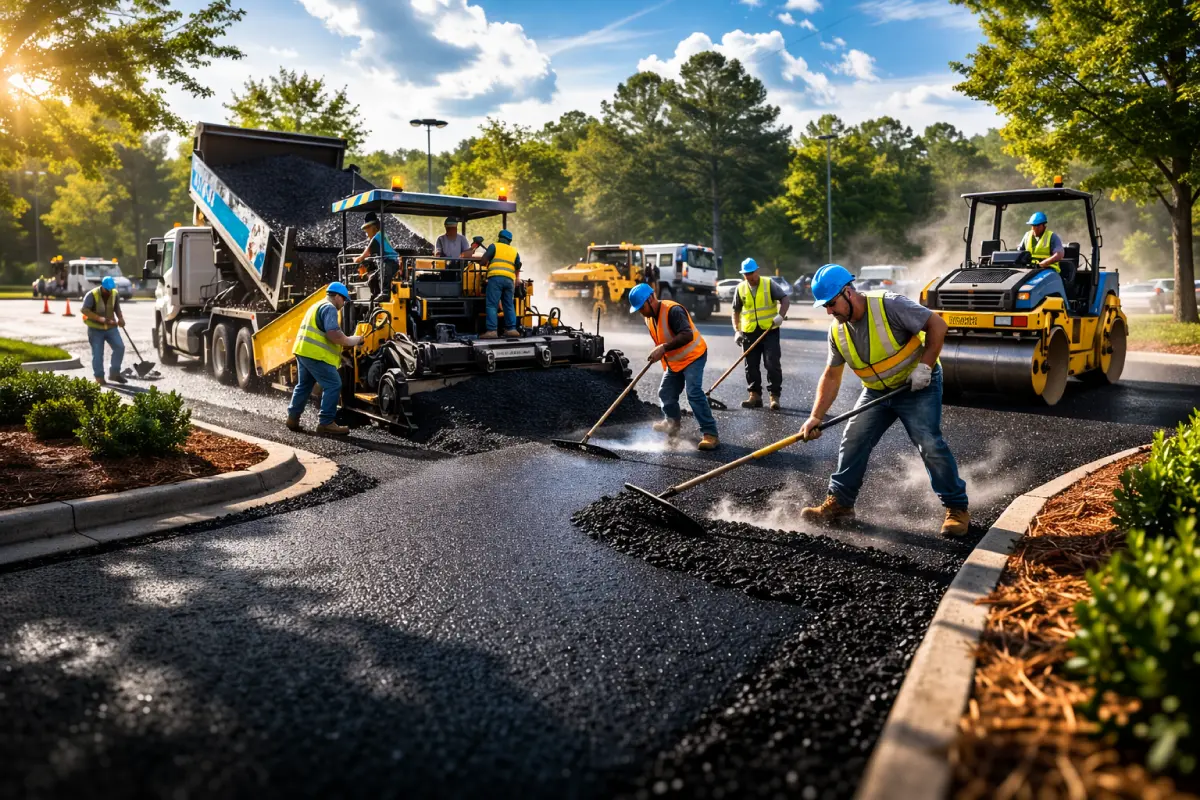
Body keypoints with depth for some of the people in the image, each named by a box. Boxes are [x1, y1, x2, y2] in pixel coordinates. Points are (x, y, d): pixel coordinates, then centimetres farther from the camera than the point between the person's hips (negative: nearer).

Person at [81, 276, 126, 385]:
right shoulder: (92, 295, -15)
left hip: (111, 327, 4)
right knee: (97, 354, -1)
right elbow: (85, 310, -21)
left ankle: (114, 373, 3)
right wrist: (99, 318, -33)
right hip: (95, 328, -4)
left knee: (120, 347, -8)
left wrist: (121, 318, -6)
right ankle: (99, 377, 9)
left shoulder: (115, 294, -1)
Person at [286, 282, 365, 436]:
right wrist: (351, 341, -5)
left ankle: (293, 418, 25)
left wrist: (345, 340, 20)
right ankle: (325, 423, -9)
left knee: (303, 385, 20)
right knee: (333, 385, -9)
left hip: (303, 351, 11)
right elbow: (334, 334, -20)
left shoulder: (317, 306, 26)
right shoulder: (329, 308, -8)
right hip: (315, 354, -11)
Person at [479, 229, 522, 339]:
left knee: (492, 305, -7)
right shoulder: (514, 251, 23)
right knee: (509, 305, 14)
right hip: (509, 280, 5)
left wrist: (488, 266, 22)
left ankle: (492, 330, -15)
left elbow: (484, 261, 3)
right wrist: (516, 283, 32)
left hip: (496, 277, -4)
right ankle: (512, 329, 11)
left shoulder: (494, 246, 10)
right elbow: (518, 270, 24)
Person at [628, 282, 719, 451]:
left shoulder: (673, 310, -27)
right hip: (674, 362, 9)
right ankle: (672, 423, 39)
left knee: (694, 393, -21)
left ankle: (710, 434, -20)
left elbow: (687, 335, -38)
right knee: (666, 393, 12)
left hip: (693, 356, -9)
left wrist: (664, 348, -42)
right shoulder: (649, 317, 2)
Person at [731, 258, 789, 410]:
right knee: (751, 366, 5)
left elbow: (785, 299, -7)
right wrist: (737, 330, 3)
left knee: (773, 364, -7)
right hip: (749, 333, 3)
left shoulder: (769, 284, -3)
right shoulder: (740, 289, 5)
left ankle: (774, 396, -3)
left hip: (770, 331, -3)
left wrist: (780, 315, -24)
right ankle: (755, 395, 14)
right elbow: (736, 311, 12)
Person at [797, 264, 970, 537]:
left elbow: (937, 325, -20)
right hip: (876, 392, 6)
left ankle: (957, 509, 1)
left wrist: (924, 366, -26)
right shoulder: (837, 331, -5)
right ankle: (839, 504, 12)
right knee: (852, 442, 0)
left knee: (930, 445, -14)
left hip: (918, 387, -6)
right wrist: (816, 417, -7)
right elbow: (831, 376, 0)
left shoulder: (889, 305, -24)